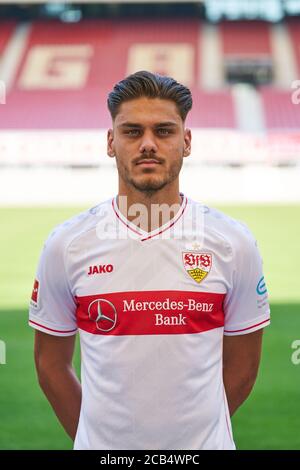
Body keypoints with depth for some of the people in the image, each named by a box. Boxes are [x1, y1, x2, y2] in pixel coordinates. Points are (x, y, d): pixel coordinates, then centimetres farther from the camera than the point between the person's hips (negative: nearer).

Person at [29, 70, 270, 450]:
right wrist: (93, 436, 6)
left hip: (204, 443, 0)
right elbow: (51, 363, 3)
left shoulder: (234, 243, -6)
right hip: (100, 444, 0)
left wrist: (192, 429, 5)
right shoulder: (66, 245, -6)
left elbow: (241, 365, 2)